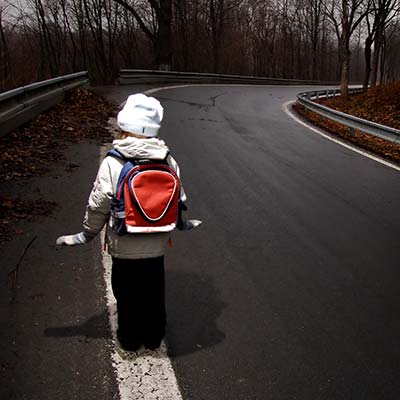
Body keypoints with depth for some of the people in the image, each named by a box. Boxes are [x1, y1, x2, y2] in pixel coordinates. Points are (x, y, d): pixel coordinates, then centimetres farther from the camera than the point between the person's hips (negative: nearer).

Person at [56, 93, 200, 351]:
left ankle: (130, 340, 34)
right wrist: (181, 223, 21)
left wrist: (88, 233, 5)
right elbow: (179, 199, 2)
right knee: (154, 294, 20)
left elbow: (98, 205, -12)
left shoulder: (113, 163, -17)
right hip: (157, 245, 3)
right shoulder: (168, 160, -8)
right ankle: (154, 338, 37)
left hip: (124, 247, -2)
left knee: (127, 294, 18)